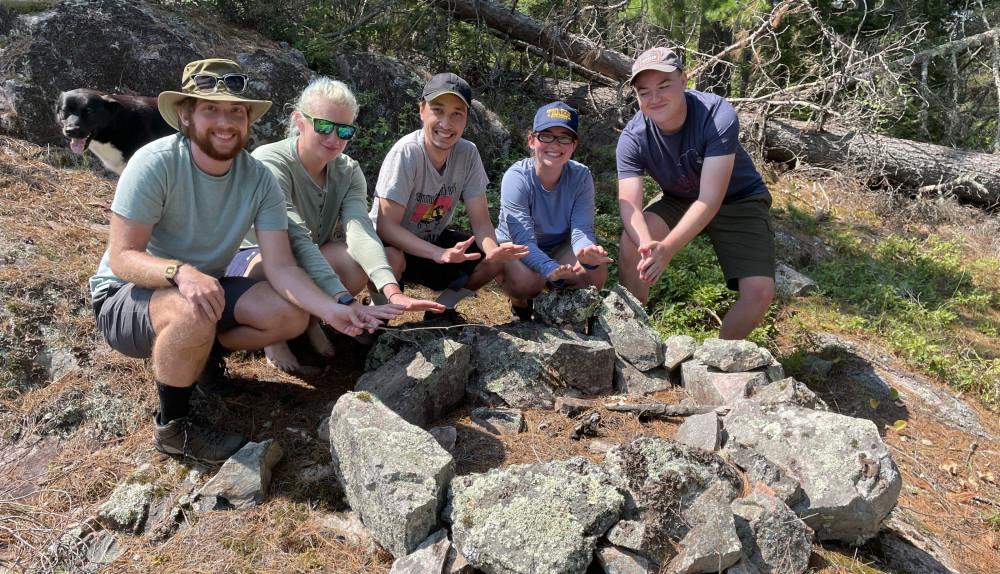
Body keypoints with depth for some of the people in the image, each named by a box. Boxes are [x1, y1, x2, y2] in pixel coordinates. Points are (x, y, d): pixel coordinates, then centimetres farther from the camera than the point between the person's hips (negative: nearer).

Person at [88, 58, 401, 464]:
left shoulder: (259, 179, -10)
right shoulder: (155, 163, -22)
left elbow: (281, 268, -16)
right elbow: (121, 257, -24)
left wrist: (331, 309, -33)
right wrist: (180, 272, -45)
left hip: (205, 288, 5)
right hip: (126, 296, -4)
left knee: (292, 315, -15)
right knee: (193, 315, -37)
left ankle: (193, 352, 5)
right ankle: (172, 428, -11)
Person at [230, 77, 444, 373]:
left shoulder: (348, 171, -8)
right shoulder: (269, 163, -24)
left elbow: (360, 230, -27)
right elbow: (296, 239, -38)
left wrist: (392, 290, -45)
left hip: (313, 259, 5)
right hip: (252, 259, -5)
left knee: (389, 257, -20)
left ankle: (311, 320, 1)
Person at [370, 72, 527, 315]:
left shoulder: (468, 153, -12)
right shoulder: (406, 153, -26)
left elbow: (481, 220, -9)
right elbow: (386, 226, -28)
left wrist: (493, 250, -32)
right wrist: (440, 254, -42)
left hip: (434, 241, 5)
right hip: (392, 243, -5)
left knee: (498, 258, -14)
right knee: (388, 259, -38)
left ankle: (441, 309, 8)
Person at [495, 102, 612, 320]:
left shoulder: (581, 177, -15)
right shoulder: (516, 178, -26)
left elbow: (582, 229, -22)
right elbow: (524, 240, -33)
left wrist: (587, 250, -49)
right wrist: (551, 269, -53)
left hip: (559, 248, 3)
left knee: (596, 272, -24)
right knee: (525, 280, -36)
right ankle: (520, 302, 4)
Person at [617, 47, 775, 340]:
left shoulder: (718, 116, -32)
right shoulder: (633, 137, -21)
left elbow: (710, 199, -37)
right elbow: (629, 204, -29)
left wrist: (666, 249, -50)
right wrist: (647, 244, -51)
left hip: (737, 200, -2)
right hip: (678, 199, 3)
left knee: (760, 291, -20)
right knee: (631, 241, -24)